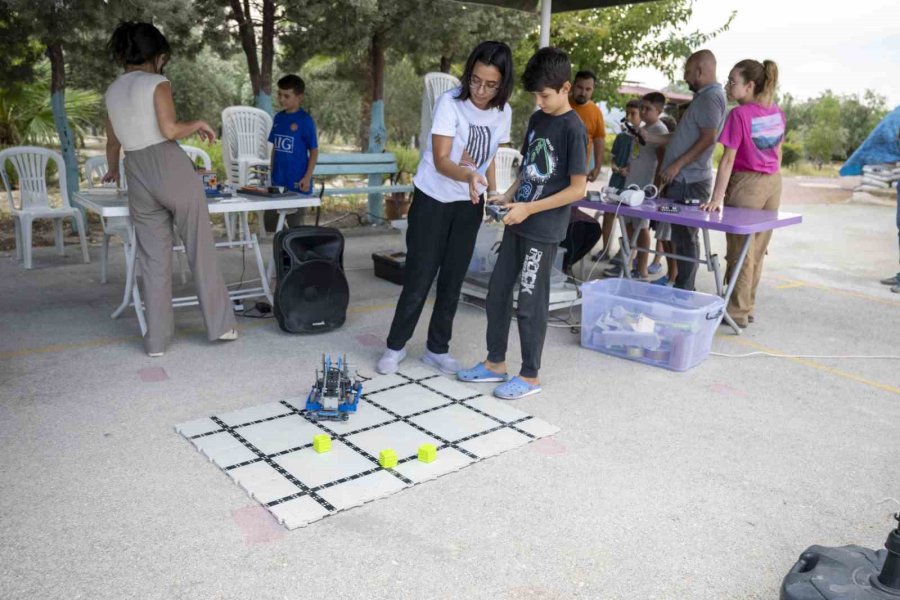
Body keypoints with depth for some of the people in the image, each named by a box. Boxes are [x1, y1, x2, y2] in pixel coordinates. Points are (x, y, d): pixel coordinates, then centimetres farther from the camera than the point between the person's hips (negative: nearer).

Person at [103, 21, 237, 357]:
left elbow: (113, 143, 29)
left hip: (138, 176, 6)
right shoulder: (156, 82, -2)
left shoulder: (112, 92, 18)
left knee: (153, 259, 8)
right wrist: (198, 124, 5)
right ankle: (220, 324, 9)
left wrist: (113, 170, 48)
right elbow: (170, 130, -15)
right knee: (201, 250, 4)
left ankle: (157, 339, 10)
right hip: (171, 168, -5)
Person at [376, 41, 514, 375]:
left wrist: (493, 192, -1)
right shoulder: (450, 103, -19)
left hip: (469, 204, 4)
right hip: (432, 199, -4)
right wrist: (469, 176, -45)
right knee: (419, 277, -2)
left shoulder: (503, 112, -4)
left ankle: (437, 348, 22)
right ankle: (396, 345, 15)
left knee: (453, 279, 8)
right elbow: (440, 161, -27)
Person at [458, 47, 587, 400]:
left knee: (530, 304, 0)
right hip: (517, 223, 8)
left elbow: (578, 188, -16)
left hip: (543, 231, -8)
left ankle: (530, 376, 16)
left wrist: (529, 208, -19)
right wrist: (508, 197, 1)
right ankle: (495, 363, 27)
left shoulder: (573, 129, -13)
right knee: (497, 294, 12)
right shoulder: (536, 119, 10)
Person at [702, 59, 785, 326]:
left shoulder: (739, 115, -16)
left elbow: (728, 160, -19)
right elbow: (778, 153, 12)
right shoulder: (776, 112, 4)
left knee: (740, 251, 4)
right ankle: (747, 306, 24)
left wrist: (717, 198, -20)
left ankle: (738, 312, 11)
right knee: (756, 251, 14)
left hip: (746, 184, -7)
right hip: (773, 184, 7)